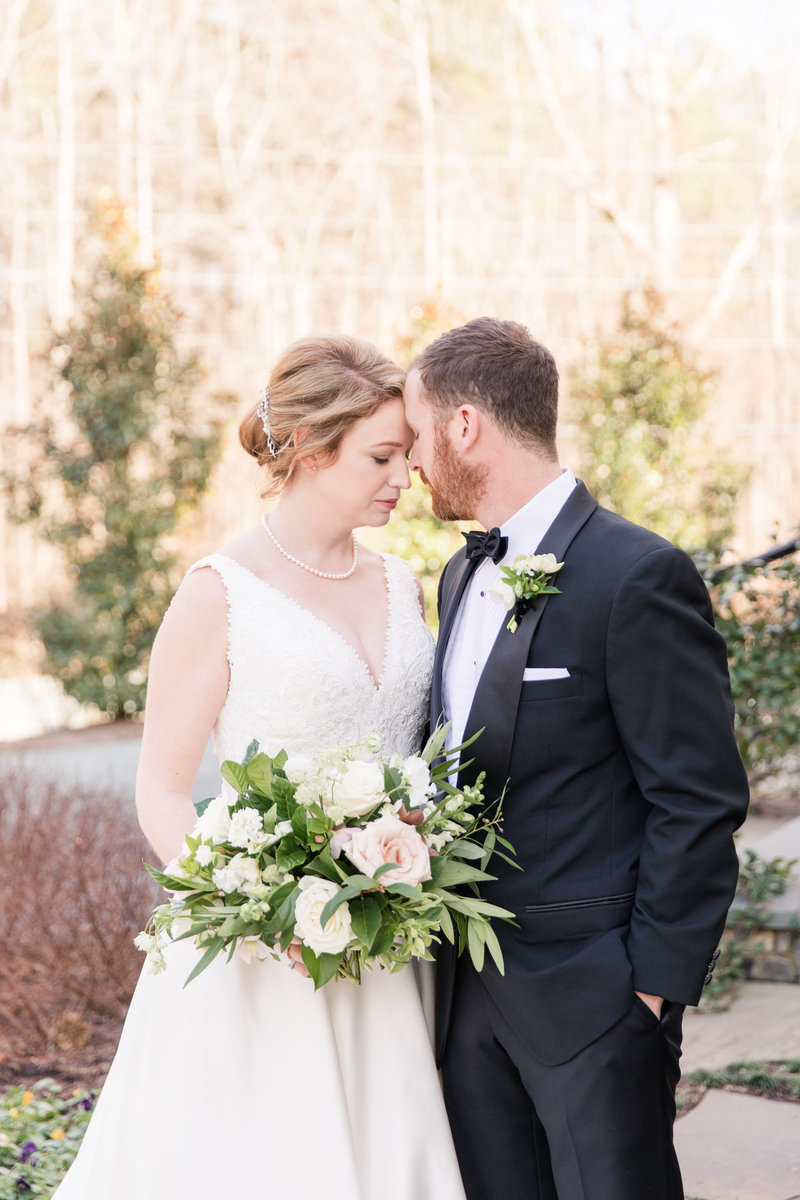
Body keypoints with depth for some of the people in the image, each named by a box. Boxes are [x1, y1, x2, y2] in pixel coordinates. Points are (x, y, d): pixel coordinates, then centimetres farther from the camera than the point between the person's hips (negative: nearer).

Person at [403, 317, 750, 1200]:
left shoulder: (637, 577, -15)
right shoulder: (463, 576, 12)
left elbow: (700, 802, -15)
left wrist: (656, 981, -14)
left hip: (589, 993, -8)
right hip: (468, 989, 8)